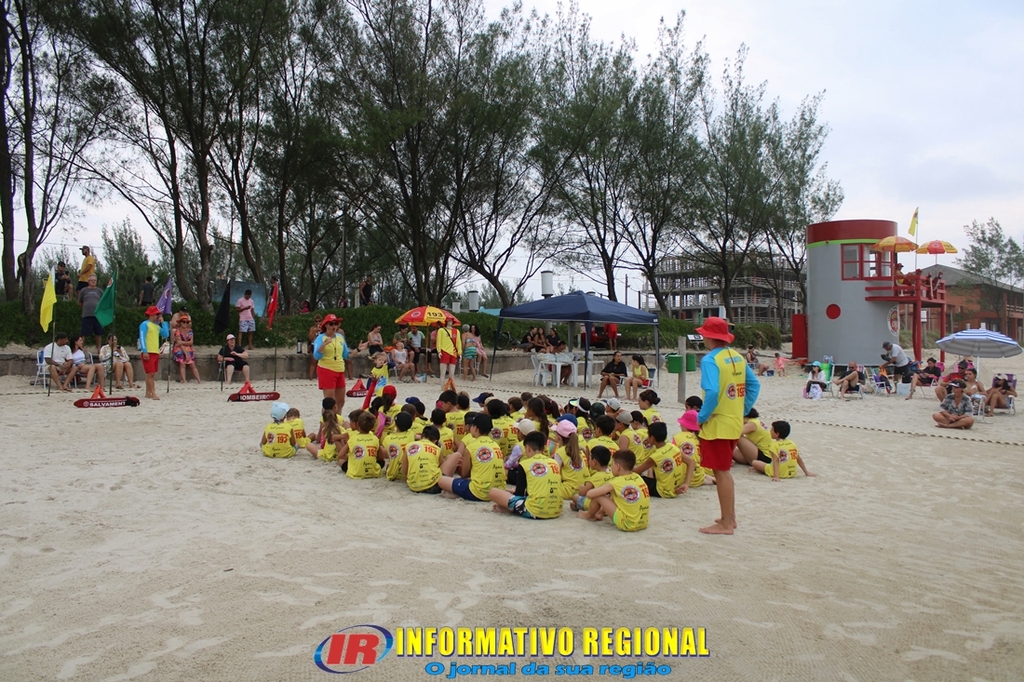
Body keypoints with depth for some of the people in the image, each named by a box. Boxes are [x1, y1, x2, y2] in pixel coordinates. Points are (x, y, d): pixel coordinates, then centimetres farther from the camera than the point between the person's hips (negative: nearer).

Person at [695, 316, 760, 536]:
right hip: (735, 423, 8)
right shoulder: (738, 357, 8)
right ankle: (730, 517, 29)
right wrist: (743, 410, 15)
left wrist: (701, 417, -17)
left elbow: (712, 392, -28)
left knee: (721, 472, 1)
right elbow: (754, 385, 12)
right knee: (724, 471, 20)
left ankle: (726, 524, 10)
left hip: (717, 425, -8)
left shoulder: (710, 360, -17)